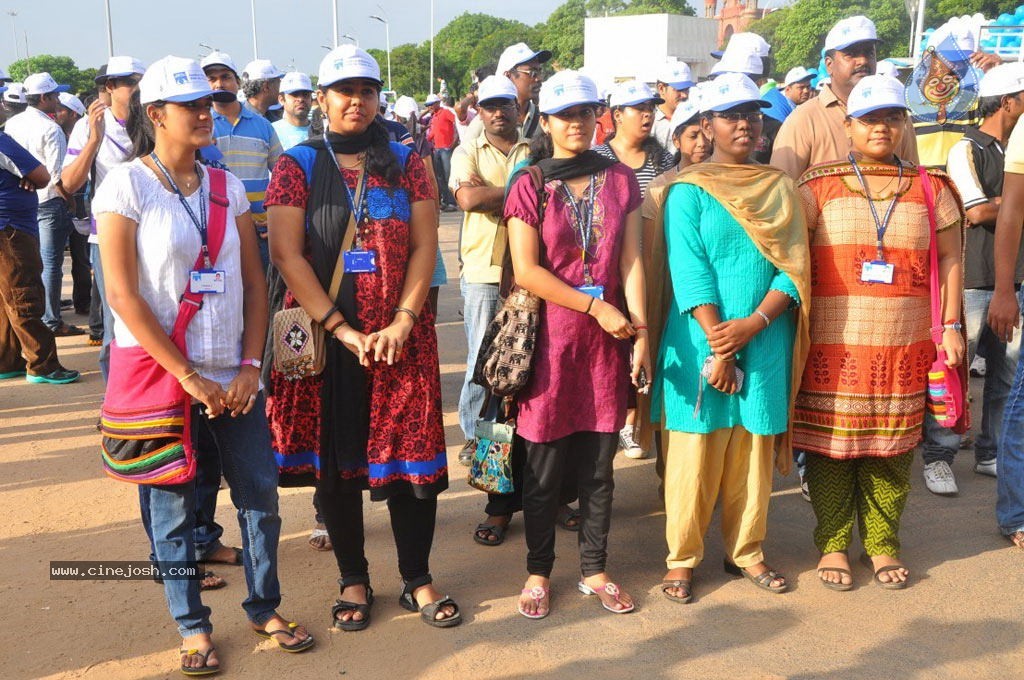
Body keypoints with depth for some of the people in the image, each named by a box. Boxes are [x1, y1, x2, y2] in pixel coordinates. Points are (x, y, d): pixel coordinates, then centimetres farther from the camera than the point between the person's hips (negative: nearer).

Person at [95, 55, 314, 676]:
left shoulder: (227, 186, 8)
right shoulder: (126, 186, -7)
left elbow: (255, 281, 9)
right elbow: (123, 295, -12)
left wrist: (250, 365, -2)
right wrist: (189, 378, -14)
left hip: (234, 378, 4)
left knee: (260, 496, 9)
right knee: (174, 508, 8)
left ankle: (266, 607, 29)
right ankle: (193, 625, 26)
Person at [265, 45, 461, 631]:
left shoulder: (407, 164, 6)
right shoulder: (299, 165, 1)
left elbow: (424, 248, 0)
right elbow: (287, 254, -8)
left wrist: (401, 323, -12)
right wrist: (343, 330, -14)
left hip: (401, 337, 1)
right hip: (324, 336, -1)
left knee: (411, 452, 5)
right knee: (336, 458, 8)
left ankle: (418, 578, 21)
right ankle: (354, 579, 25)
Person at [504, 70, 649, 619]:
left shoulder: (619, 180, 9)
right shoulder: (529, 187, -1)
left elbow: (631, 260, 4)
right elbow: (526, 271, -9)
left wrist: (640, 331, -5)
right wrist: (597, 306, -13)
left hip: (607, 339, 3)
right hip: (549, 337, -3)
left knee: (599, 465, 11)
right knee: (544, 469, 6)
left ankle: (594, 570, 25)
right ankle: (538, 571, 22)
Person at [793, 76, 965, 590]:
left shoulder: (930, 189, 9)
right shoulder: (819, 187, 3)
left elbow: (949, 258, 11)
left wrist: (951, 325, 4)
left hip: (905, 348, 2)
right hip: (833, 344, -2)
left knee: (892, 448, 8)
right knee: (831, 443, 4)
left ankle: (882, 543, 24)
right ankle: (832, 545, 18)